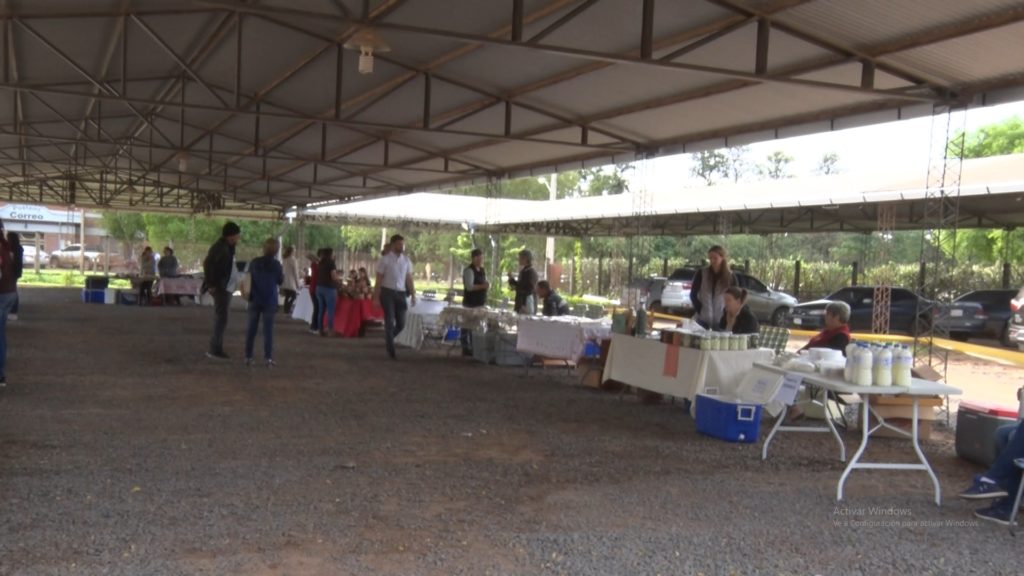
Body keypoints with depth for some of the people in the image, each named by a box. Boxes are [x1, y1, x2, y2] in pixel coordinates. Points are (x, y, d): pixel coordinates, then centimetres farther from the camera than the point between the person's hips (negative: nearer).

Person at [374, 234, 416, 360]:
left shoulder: (406, 260, 7)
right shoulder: (385, 259, -4)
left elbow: (409, 279, 8)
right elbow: (379, 279, -4)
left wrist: (413, 295, 2)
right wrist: (376, 297, -7)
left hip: (401, 293, 4)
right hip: (387, 292, -4)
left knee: (401, 323, 4)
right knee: (390, 321, -3)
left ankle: (388, 339, 33)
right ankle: (391, 350, 5)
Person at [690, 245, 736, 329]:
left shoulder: (730, 277, 2)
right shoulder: (701, 273, 2)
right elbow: (693, 294, 4)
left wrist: (726, 312, -6)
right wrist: (699, 310, -5)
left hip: (721, 321, 0)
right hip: (703, 320, 0)